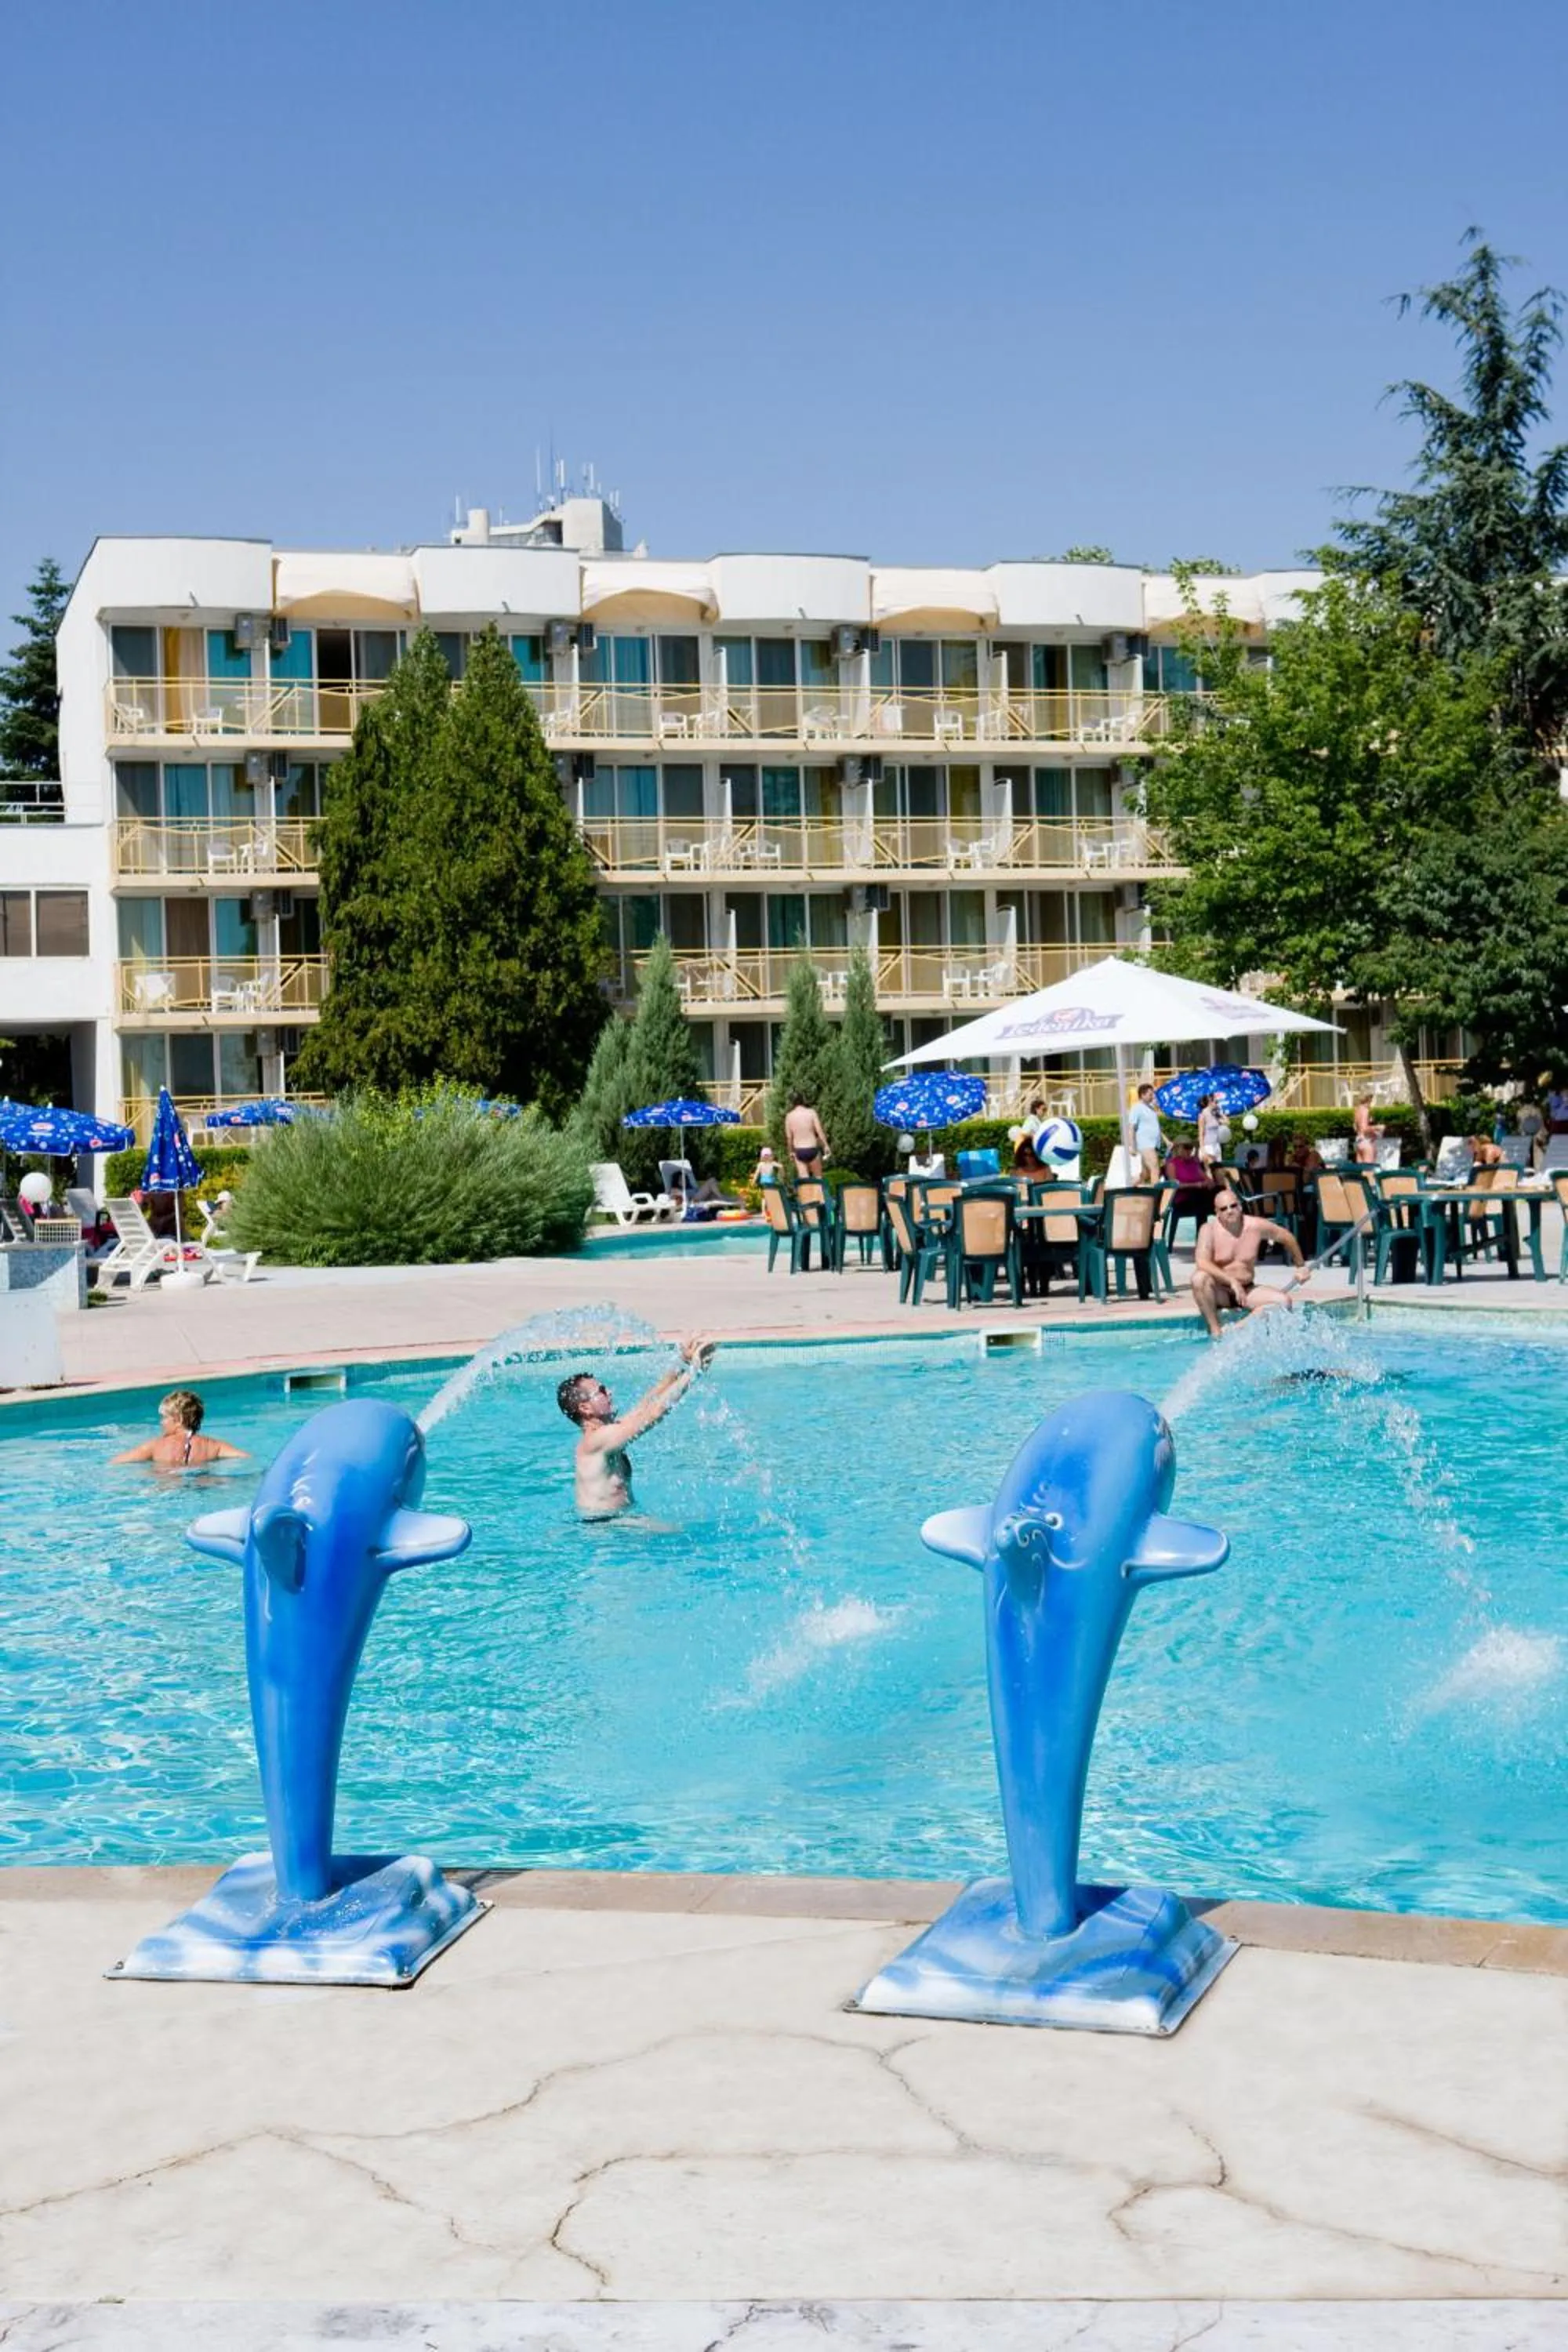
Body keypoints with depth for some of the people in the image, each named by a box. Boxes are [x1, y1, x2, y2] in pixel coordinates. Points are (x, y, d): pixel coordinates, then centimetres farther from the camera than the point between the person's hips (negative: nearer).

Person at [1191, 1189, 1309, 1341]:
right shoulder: (1209, 1230, -13)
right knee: (1199, 1278, -36)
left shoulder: (1256, 1226, -5)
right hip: (1219, 1292, -3)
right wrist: (1232, 1281, -36)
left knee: (1283, 1301, -20)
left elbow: (1287, 1238, 11)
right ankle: (1215, 1331, -27)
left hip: (1247, 1290, 3)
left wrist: (1300, 1266, 22)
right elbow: (1202, 1263, -27)